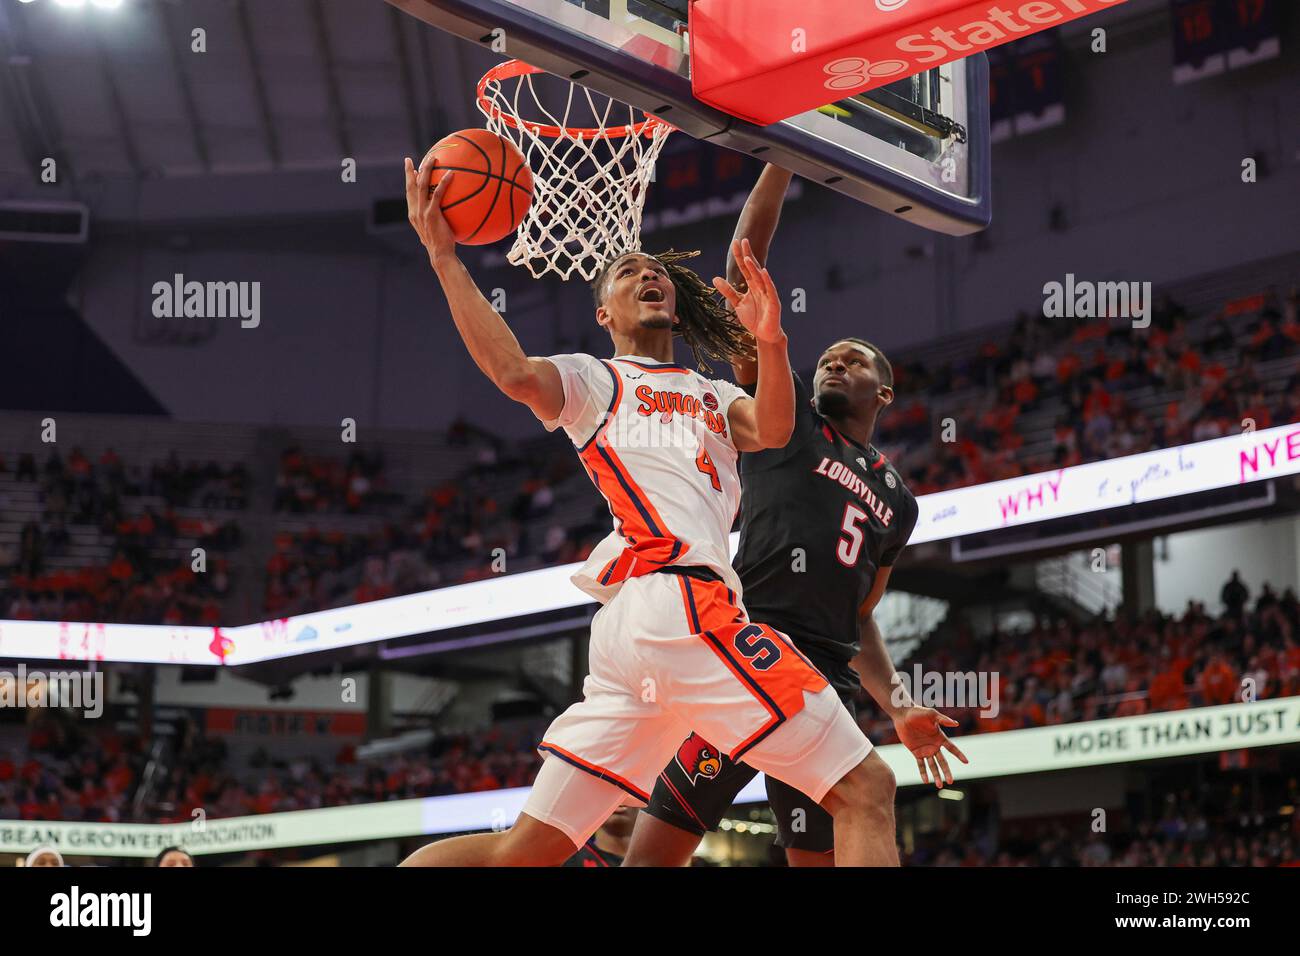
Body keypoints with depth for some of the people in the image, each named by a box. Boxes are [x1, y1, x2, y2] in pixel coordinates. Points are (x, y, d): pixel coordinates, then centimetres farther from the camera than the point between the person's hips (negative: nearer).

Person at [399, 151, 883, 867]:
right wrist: (443, 256, -6)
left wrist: (770, 343, -10)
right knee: (860, 791, -11)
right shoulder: (591, 380, 15)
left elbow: (771, 430, 9)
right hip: (684, 600, -7)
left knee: (529, 847, 4)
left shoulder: (712, 396, 33)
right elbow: (515, 372, -9)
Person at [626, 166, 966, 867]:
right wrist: (783, 160, -1)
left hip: (829, 683, 6)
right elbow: (745, 269, 4)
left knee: (820, 860, 5)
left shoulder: (897, 500, 25)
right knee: (654, 854, -13)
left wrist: (897, 706, 14)